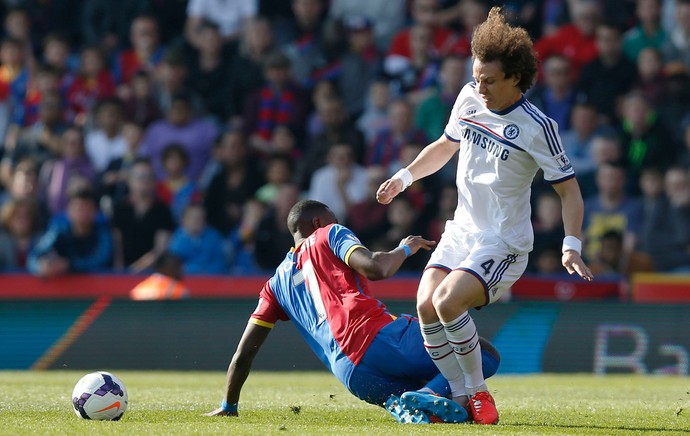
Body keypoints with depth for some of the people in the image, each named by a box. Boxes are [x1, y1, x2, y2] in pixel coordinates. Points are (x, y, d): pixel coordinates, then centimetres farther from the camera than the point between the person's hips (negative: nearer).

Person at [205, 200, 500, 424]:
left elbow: (244, 353, 25)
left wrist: (228, 407, 34)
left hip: (357, 380, 5)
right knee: (485, 356, 1)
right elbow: (376, 268, -6)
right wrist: (404, 249, 14)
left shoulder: (277, 283, 28)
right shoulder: (330, 236, 14)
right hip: (380, 337, -5)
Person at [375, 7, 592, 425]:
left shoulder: (537, 127, -17)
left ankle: (478, 391, -5)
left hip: (505, 242, -6)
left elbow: (569, 189, -12)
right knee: (426, 306, -12)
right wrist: (406, 176, 12)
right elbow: (446, 145, 21)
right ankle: (462, 397, 2)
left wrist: (572, 245, -23)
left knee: (448, 302, -25)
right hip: (462, 230, 6)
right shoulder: (469, 98, 1)